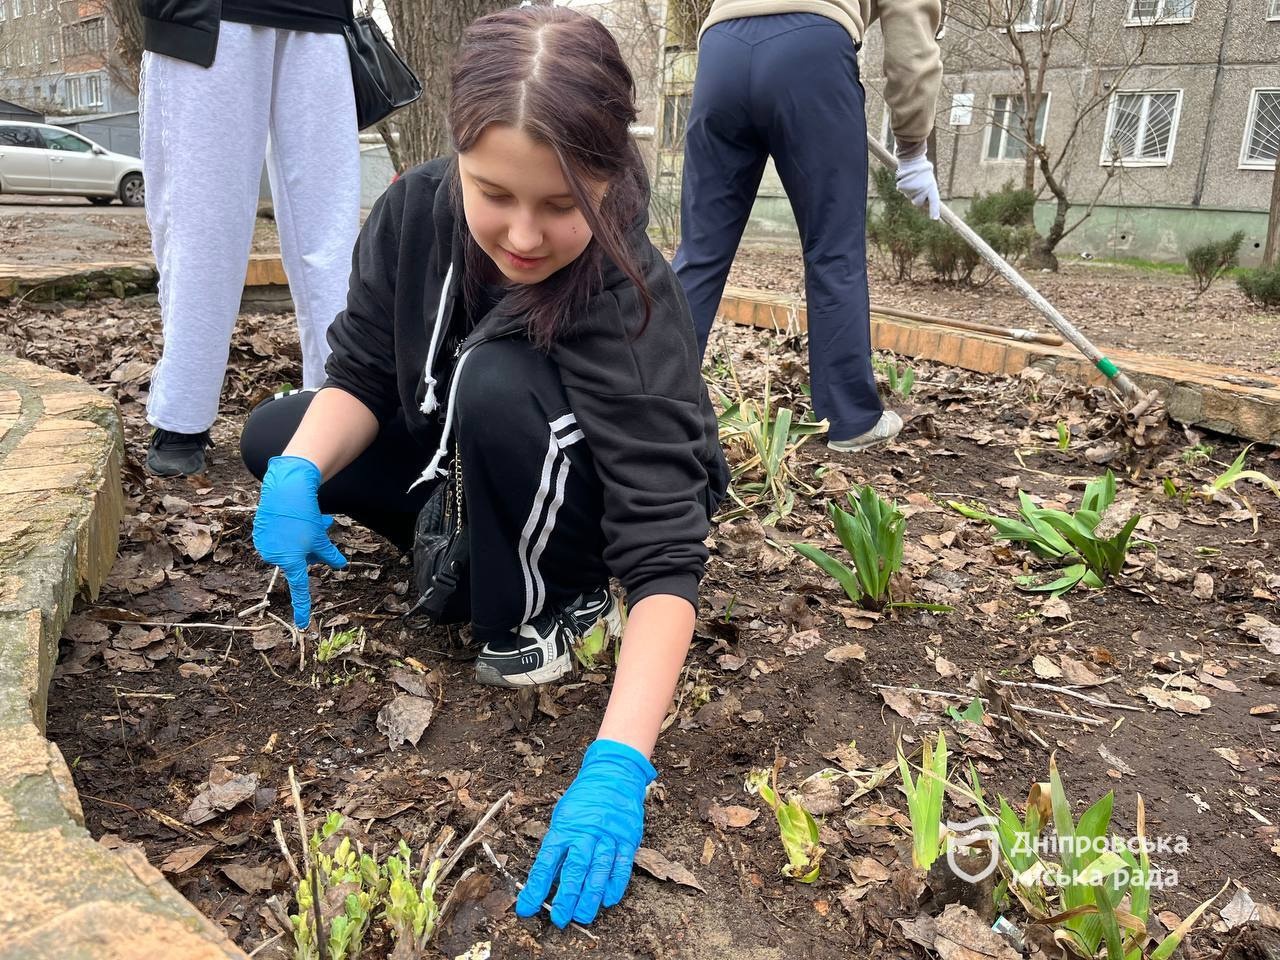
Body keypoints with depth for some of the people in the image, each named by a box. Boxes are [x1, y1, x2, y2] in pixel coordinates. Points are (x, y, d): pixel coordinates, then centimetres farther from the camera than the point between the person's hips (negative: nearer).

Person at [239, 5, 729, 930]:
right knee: (275, 435, -4)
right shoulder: (416, 210, -20)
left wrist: (617, 765, -50)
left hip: (604, 496, -5)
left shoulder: (630, 300, -35)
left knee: (497, 382, -34)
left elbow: (665, 552, -40)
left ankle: (553, 606, -10)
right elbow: (360, 377, -11)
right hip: (472, 471, 5)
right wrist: (299, 473, -33)